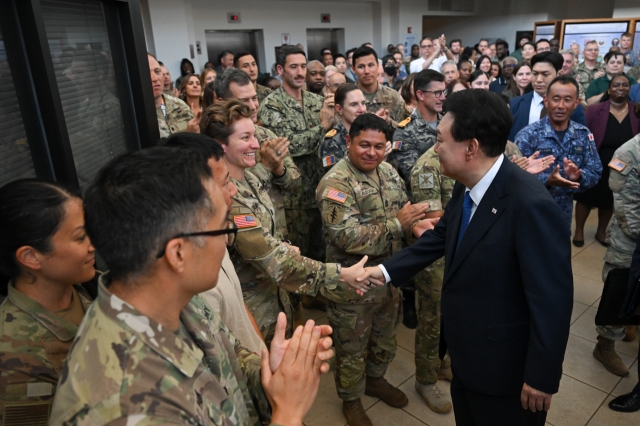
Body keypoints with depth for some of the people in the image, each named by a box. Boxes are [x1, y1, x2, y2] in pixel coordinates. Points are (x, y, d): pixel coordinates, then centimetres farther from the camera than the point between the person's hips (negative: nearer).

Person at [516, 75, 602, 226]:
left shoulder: (583, 134, -1)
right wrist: (548, 180, -32)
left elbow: (595, 174, 0)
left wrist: (578, 175, -20)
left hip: (564, 213, 4)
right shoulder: (528, 135, -15)